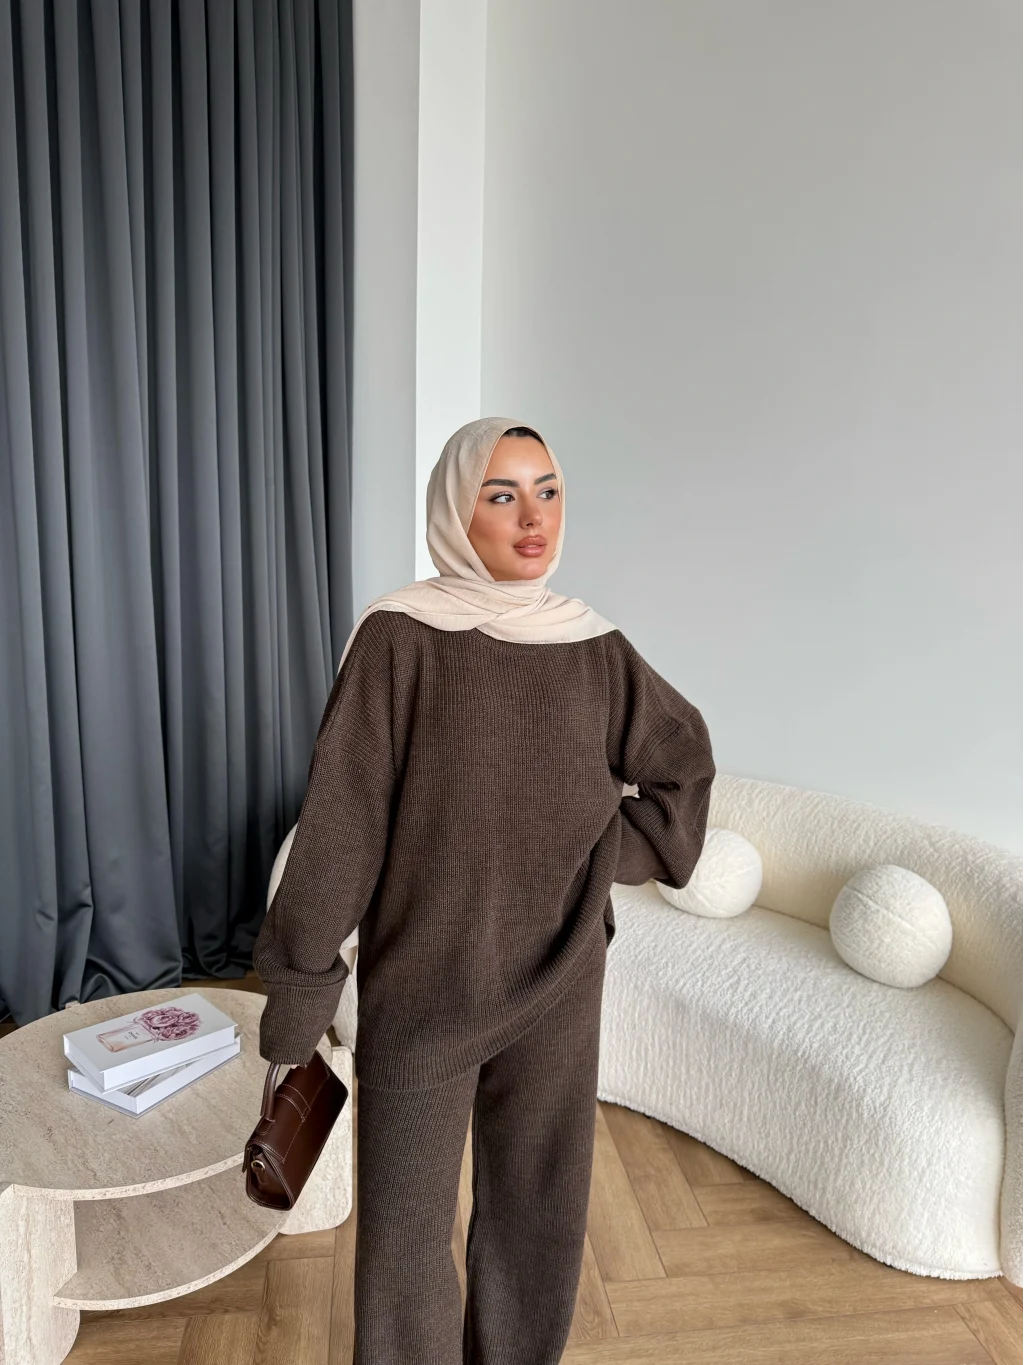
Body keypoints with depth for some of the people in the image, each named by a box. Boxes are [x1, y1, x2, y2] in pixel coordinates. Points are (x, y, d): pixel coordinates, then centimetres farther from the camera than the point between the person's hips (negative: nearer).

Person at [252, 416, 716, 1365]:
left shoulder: (595, 649, -1)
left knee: (540, 1209, 19)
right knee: (407, 1221, 12)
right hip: (423, 985, -3)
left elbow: (685, 760, 13)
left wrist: (614, 850, 1)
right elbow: (339, 821, -13)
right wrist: (298, 991, -11)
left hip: (556, 987, 4)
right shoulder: (400, 637, -12)